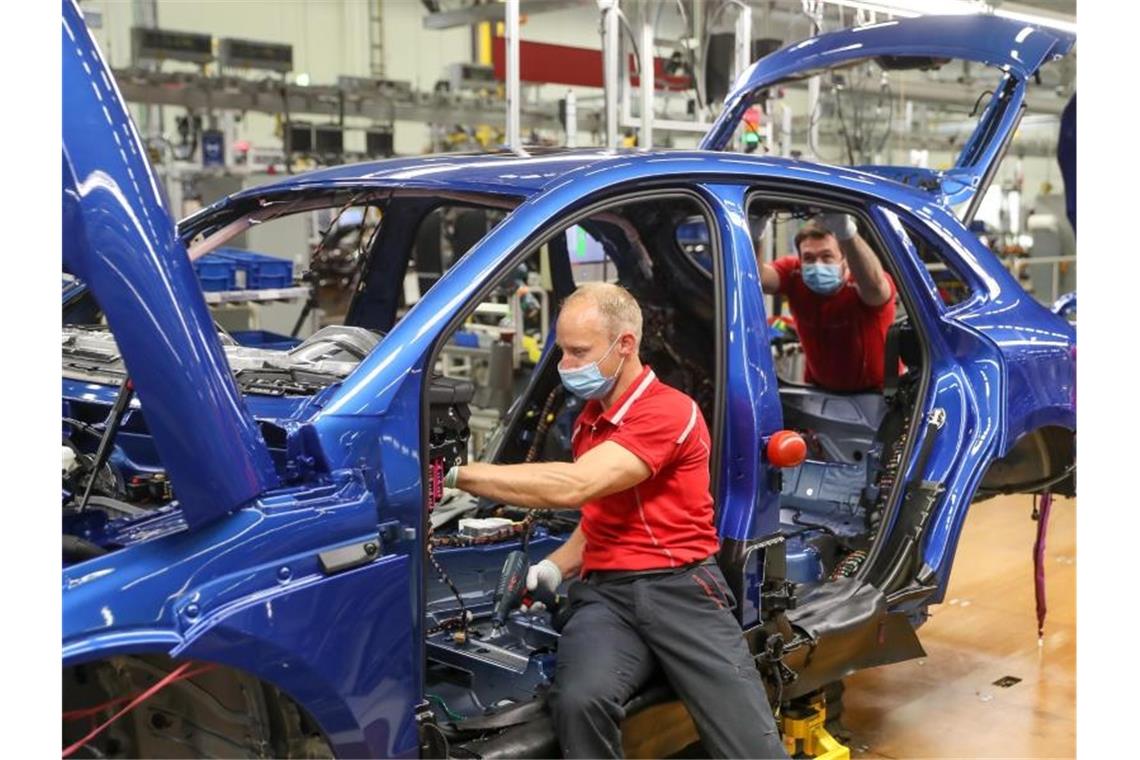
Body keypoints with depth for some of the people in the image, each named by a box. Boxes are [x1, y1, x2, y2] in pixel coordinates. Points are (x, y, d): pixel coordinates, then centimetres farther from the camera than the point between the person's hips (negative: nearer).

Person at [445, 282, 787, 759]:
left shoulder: (669, 411, -10)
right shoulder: (588, 420, 19)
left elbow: (571, 488, -21)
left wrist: (456, 473, -17)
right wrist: (554, 567, 9)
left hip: (679, 587, -5)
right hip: (604, 594, 5)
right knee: (578, 700, -29)